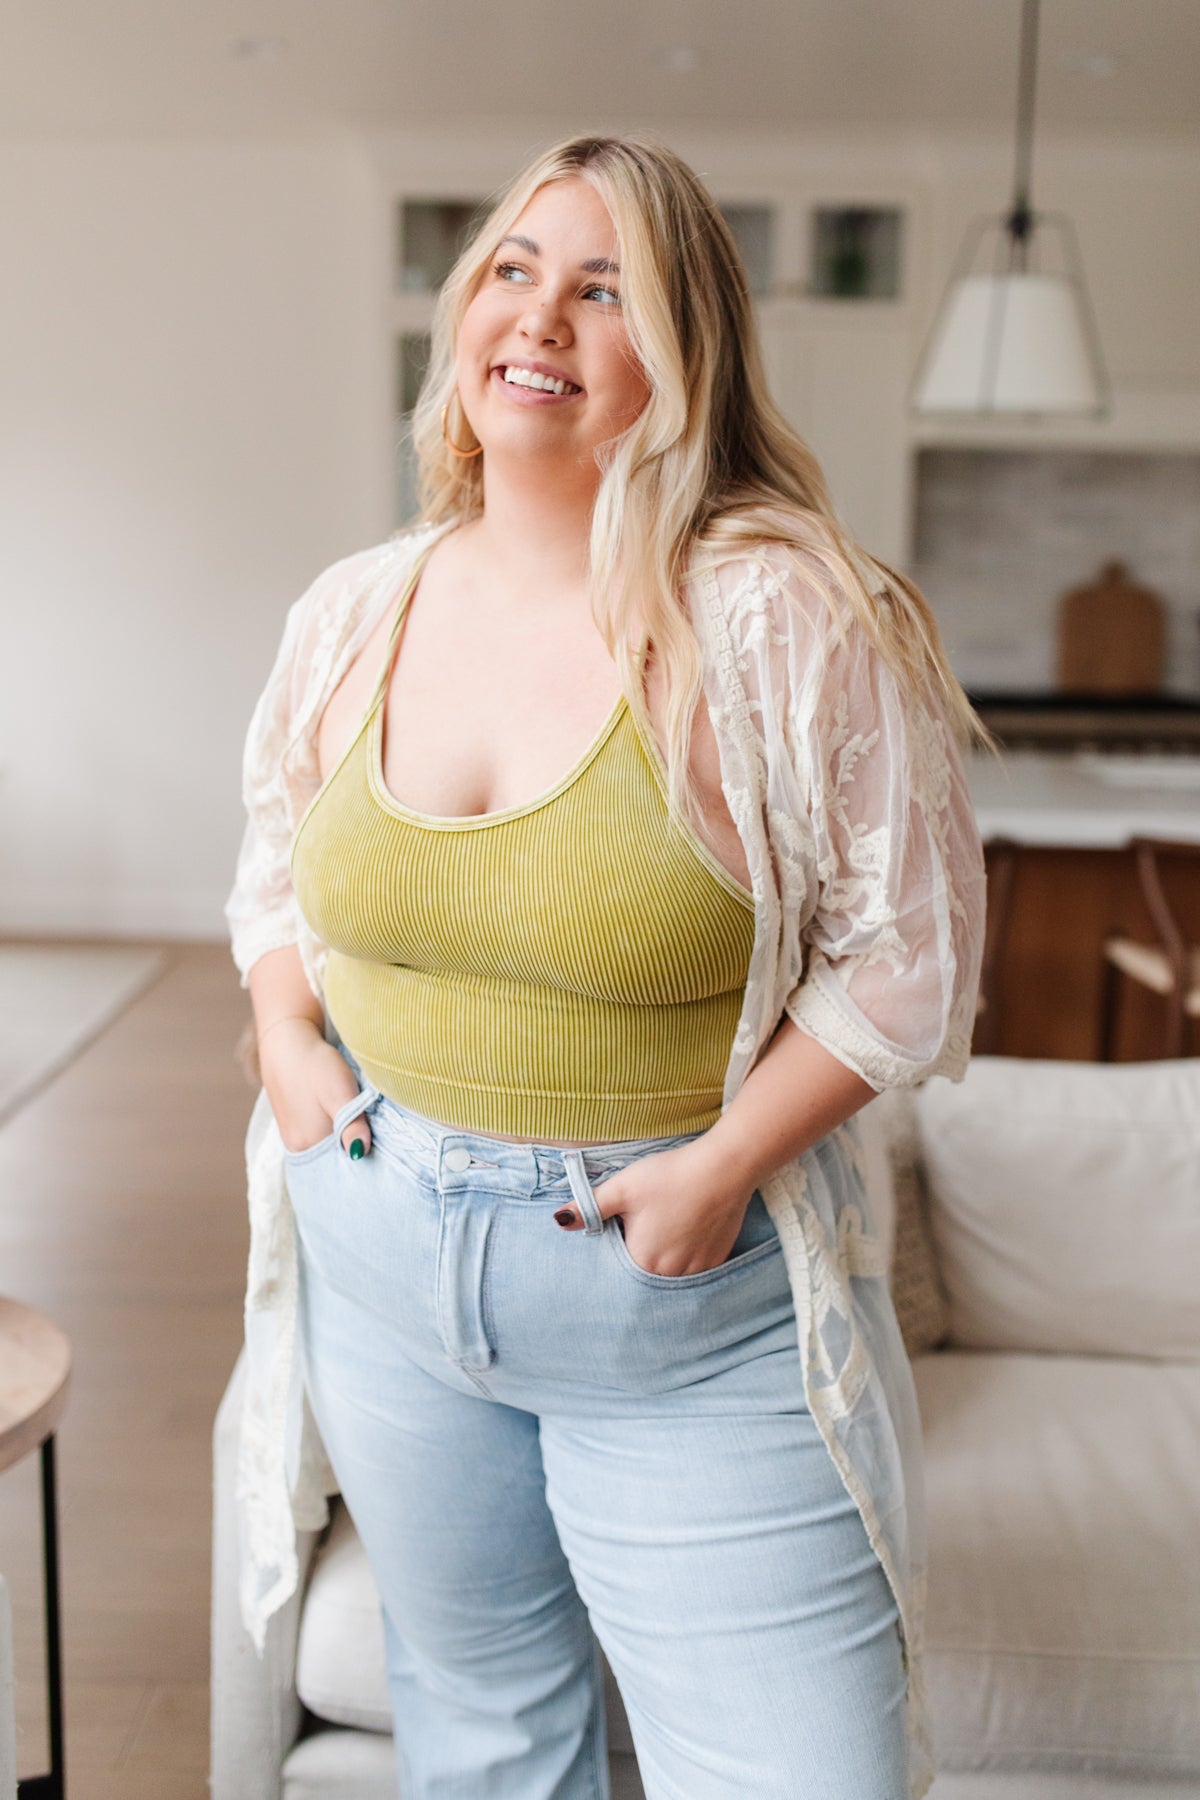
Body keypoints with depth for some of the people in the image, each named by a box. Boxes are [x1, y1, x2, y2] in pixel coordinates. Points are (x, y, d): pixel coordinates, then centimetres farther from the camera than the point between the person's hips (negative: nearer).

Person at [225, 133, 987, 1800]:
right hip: (383, 1261, 4)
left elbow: (909, 945, -10)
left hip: (698, 1308, -4)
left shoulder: (791, 621, -16)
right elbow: (279, 863, 16)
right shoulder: (351, 612, -1)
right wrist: (288, 1035, -1)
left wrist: (726, 1162, -18)